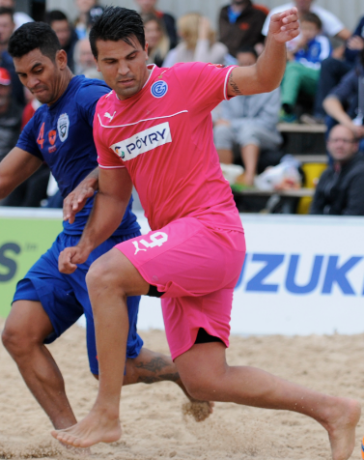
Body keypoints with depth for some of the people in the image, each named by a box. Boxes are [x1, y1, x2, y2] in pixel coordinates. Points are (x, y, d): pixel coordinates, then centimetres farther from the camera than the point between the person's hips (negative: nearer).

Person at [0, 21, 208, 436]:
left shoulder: (90, 96, -11)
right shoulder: (42, 120, 17)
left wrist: (90, 181, -42)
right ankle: (68, 434, 0)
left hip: (108, 242, -9)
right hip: (69, 242, 9)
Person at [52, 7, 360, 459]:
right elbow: (113, 194, 22)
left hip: (212, 228, -8)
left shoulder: (183, 81, -5)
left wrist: (276, 44, -33)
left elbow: (262, 80, -13)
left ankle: (106, 414, -16)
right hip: (179, 253, 8)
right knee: (204, 381, 2)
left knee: (105, 276, -24)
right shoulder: (104, 115, 13)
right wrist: (85, 245, 7)